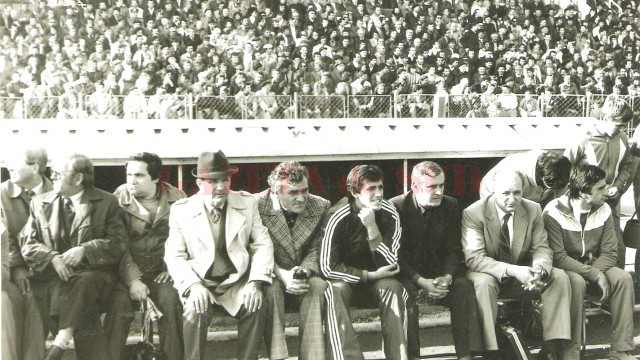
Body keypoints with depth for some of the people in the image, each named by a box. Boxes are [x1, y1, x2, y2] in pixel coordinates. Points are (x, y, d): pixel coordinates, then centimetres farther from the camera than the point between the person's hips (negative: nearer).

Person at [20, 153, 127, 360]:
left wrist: (84, 250, -15)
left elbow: (117, 243, 1)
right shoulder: (40, 203, 17)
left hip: (94, 274, -2)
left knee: (84, 282, -37)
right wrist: (53, 258, -11)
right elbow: (27, 244, 9)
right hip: (53, 276, 2)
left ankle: (61, 341, -38)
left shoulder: (107, 202, 9)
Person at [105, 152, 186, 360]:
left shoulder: (176, 199, 5)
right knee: (119, 302, -27)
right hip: (128, 271, 0)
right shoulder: (119, 200, 1)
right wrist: (133, 279, -17)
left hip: (162, 271, 0)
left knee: (170, 298, -28)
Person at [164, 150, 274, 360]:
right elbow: (174, 256, -2)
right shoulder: (181, 210, 2)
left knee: (257, 307, -27)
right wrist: (193, 285, -20)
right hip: (199, 282, -1)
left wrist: (255, 282, -13)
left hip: (237, 282, 1)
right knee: (195, 311, -31)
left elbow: (263, 245, 3)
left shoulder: (248, 204, 7)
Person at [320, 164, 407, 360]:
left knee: (392, 287, -29)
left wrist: (372, 227, -27)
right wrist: (370, 275, -20)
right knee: (335, 290, -33)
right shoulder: (338, 217, -17)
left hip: (376, 278, 2)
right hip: (345, 279, -2)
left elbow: (390, 264, -15)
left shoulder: (389, 214, -10)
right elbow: (328, 267, -17)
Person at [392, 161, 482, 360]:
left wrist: (447, 277, -18)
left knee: (464, 286, -24)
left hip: (439, 271, 3)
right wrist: (422, 281, -23)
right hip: (408, 274, -3)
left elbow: (453, 250, 3)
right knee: (406, 291, -34)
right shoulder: (396, 207, -9)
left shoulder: (450, 206, 2)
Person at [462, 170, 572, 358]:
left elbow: (541, 249, -2)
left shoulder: (533, 210, -4)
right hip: (490, 274, -4)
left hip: (521, 274, 4)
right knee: (483, 282, -37)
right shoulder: (473, 214, -18)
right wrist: (512, 271, -37)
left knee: (560, 277, -17)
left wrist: (538, 269, -28)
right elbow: (474, 258, -24)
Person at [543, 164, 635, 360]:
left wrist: (593, 271, -23)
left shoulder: (604, 210, -2)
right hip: (564, 269, -5)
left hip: (595, 266, 5)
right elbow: (558, 258, -23)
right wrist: (594, 275, -28)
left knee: (623, 278, -23)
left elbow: (610, 253, -3)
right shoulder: (554, 213, -18)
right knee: (576, 283, -37)